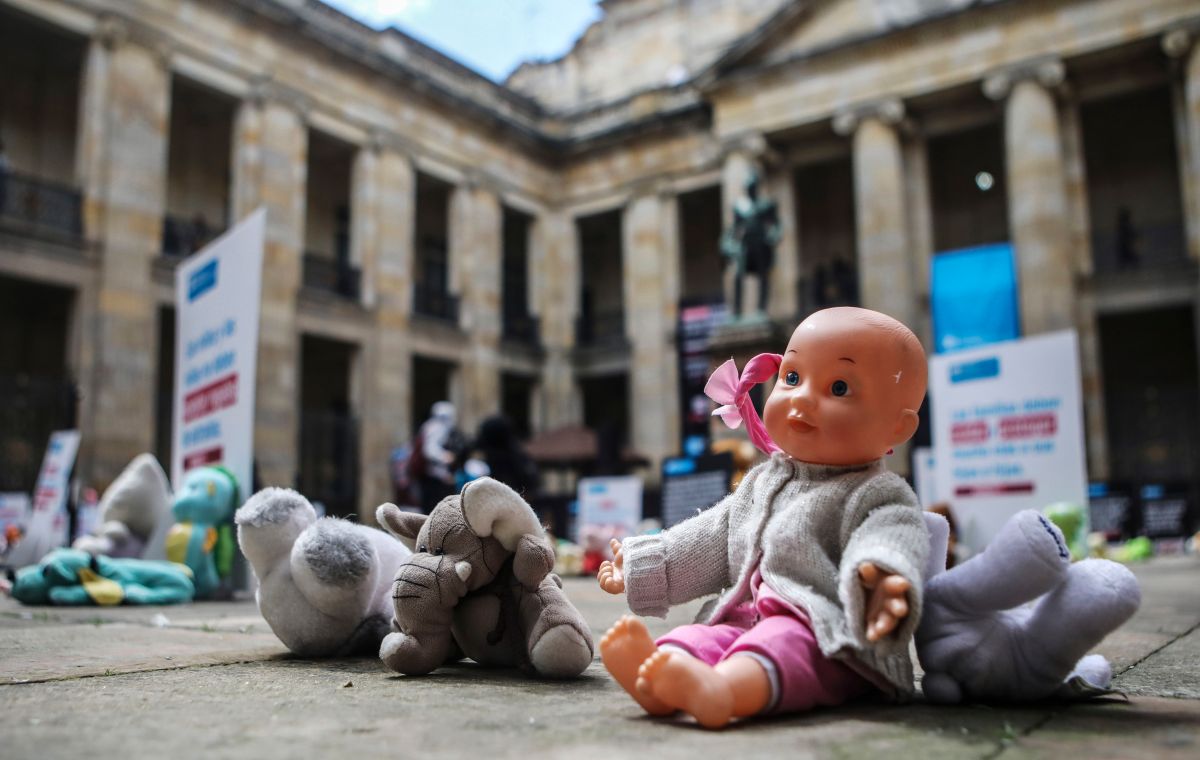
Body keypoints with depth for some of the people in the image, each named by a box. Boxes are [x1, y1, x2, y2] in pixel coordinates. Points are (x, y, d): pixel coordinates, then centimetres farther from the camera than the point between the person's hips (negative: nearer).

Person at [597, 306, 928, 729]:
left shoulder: (877, 496, -1)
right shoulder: (761, 483, 22)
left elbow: (890, 539, -22)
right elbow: (710, 540, 30)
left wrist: (878, 577, -47)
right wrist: (640, 564, 30)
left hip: (828, 636, -7)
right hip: (745, 620, 8)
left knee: (781, 643, -37)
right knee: (696, 640, -20)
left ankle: (722, 690, -65)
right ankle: (658, 681, -49)